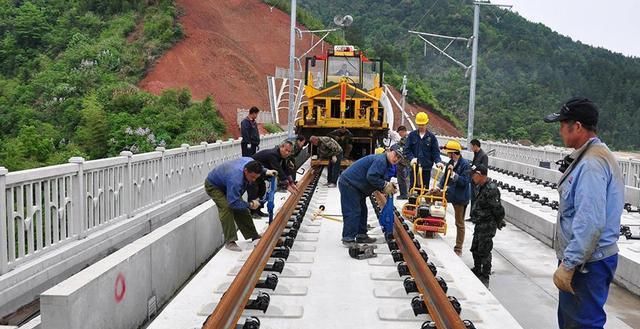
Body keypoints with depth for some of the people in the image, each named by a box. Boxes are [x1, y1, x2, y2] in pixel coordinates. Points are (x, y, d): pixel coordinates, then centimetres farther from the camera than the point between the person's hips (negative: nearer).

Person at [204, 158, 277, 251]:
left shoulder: (250, 163, -24)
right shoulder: (235, 179, -47)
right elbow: (233, 203, -42)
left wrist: (265, 171, -10)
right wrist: (250, 205, -33)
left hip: (226, 184, 8)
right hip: (213, 186, -8)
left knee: (240, 209, 7)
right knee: (227, 208, -27)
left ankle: (253, 235, 21)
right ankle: (229, 241, -21)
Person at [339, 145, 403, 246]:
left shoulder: (384, 163, 16)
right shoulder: (380, 160, -18)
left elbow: (376, 180, 14)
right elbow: (371, 177, -30)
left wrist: (388, 187, -2)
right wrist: (385, 185, -19)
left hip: (354, 185, 11)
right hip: (348, 184, -11)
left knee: (362, 210, 16)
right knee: (353, 212, -11)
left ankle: (361, 235, 23)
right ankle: (348, 239, -7)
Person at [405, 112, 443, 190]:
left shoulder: (431, 137, 3)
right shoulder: (412, 135, 3)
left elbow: (436, 151, 2)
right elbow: (407, 149, 0)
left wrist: (438, 161, -15)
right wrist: (412, 158, -17)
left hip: (426, 168, 0)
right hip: (414, 167, 0)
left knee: (425, 188, 4)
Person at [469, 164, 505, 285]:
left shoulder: (491, 189, -24)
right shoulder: (480, 186, 7)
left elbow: (497, 208, -20)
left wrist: (500, 222, -8)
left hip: (488, 225, -10)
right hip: (479, 223, 10)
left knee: (484, 250, -3)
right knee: (475, 248, 19)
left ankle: (485, 276, 10)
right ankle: (477, 270, 37)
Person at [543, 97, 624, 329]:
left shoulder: (591, 164, -23)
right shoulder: (594, 155, 11)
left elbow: (591, 224, -29)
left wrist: (568, 265, -24)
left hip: (586, 264, -10)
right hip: (581, 258, 10)